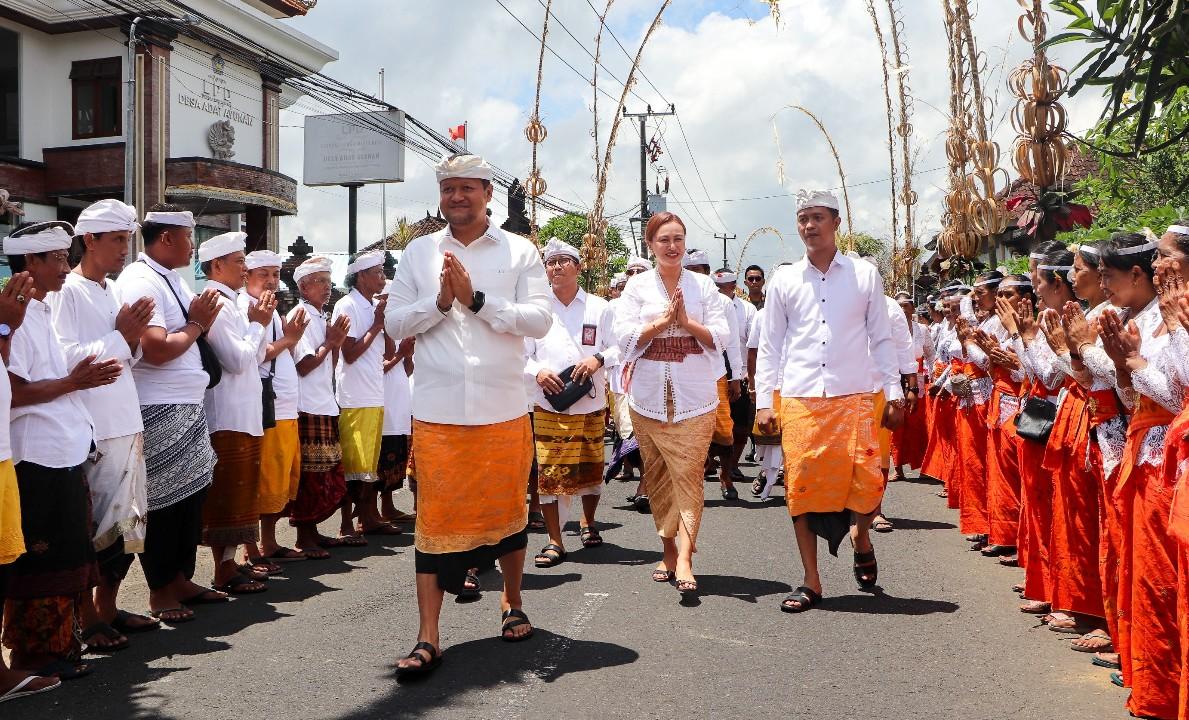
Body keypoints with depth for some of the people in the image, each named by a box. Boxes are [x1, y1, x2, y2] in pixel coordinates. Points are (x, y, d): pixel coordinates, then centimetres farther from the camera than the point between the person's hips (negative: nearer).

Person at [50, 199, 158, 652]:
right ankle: (88, 619, 15)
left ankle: (107, 608, 27)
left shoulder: (114, 292, 15)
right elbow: (66, 358, -18)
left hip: (124, 424, 8)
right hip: (90, 430, -8)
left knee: (128, 525, 13)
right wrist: (120, 335, -12)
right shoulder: (65, 292, -9)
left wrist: (134, 337, 1)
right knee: (91, 528, 1)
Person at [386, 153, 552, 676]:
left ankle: (512, 602, 36)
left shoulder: (520, 252, 3)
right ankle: (428, 638, 7)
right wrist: (440, 301, -12)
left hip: (503, 410, 0)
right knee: (435, 516, 1)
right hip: (437, 411, 1)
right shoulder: (418, 253, 8)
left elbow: (540, 320, -8)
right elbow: (394, 323, 4)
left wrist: (477, 300, -16)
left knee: (507, 510, 12)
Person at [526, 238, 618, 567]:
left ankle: (588, 523, 39)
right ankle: (554, 542, 7)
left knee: (591, 469, 12)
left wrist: (598, 359, -16)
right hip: (549, 406, -1)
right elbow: (521, 354, 6)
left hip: (591, 404, 1)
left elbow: (618, 347, 3)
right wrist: (537, 372, -14)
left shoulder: (598, 307, 4)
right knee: (548, 473, -5)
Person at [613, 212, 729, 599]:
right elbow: (624, 337, -4)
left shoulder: (703, 285, 6)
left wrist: (686, 321, -13)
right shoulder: (637, 286, 6)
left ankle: (684, 558, -13)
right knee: (657, 477, 8)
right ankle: (669, 550, 21)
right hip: (648, 398, 1)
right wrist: (664, 320, -14)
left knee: (688, 475, -9)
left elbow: (721, 338, 0)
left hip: (694, 399, -1)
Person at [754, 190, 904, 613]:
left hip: (854, 397, -1)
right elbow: (770, 346, 10)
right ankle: (811, 582, 12)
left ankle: (861, 538, 25)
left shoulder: (865, 275, 8)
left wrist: (894, 393, 4)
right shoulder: (784, 281, 9)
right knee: (802, 485, -1)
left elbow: (881, 339, 10)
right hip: (799, 400, 1)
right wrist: (764, 401, 3)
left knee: (868, 482, -10)